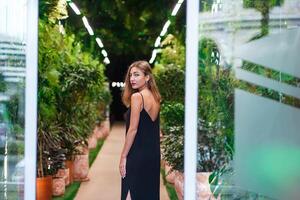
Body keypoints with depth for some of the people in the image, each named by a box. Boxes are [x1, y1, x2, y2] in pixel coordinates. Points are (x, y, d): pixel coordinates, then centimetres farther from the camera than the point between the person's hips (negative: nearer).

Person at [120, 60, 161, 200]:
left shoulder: (137, 97, -13)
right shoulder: (155, 97, 11)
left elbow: (133, 130, -16)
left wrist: (123, 156, -11)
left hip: (137, 154, -8)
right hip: (154, 154, 8)